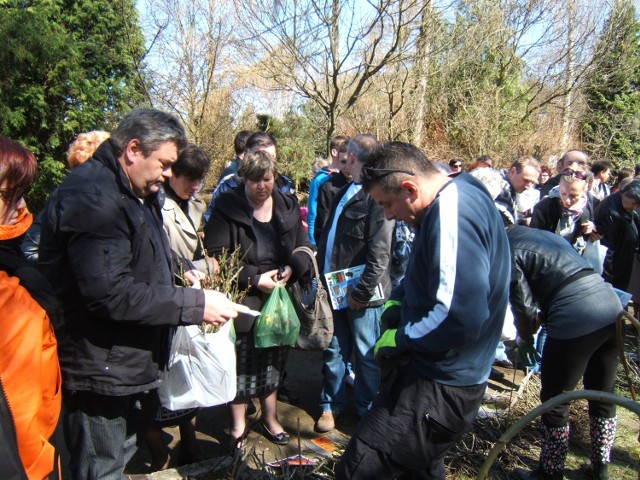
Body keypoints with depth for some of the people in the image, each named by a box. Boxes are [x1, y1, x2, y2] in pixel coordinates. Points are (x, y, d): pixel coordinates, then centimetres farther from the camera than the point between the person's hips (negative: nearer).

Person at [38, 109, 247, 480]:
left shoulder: (135, 195, 13)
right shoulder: (93, 198, -22)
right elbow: (110, 292, -30)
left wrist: (181, 280, 8)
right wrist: (196, 304, -25)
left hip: (123, 363, 10)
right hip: (98, 369, -10)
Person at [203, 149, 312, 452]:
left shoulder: (288, 206, 5)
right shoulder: (227, 208, -9)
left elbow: (304, 247, 9)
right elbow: (216, 256, -13)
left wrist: (291, 269, -12)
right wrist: (254, 279, -20)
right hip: (242, 300, -4)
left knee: (273, 360, 17)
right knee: (241, 363, 4)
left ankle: (270, 419, 37)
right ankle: (238, 427, 25)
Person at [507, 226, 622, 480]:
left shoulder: (509, 251, -2)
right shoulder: (544, 234, 21)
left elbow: (524, 306, -4)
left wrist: (525, 340, 15)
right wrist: (542, 316, 28)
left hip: (575, 320, -8)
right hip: (612, 308, 8)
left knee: (555, 402, 11)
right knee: (603, 396, 23)